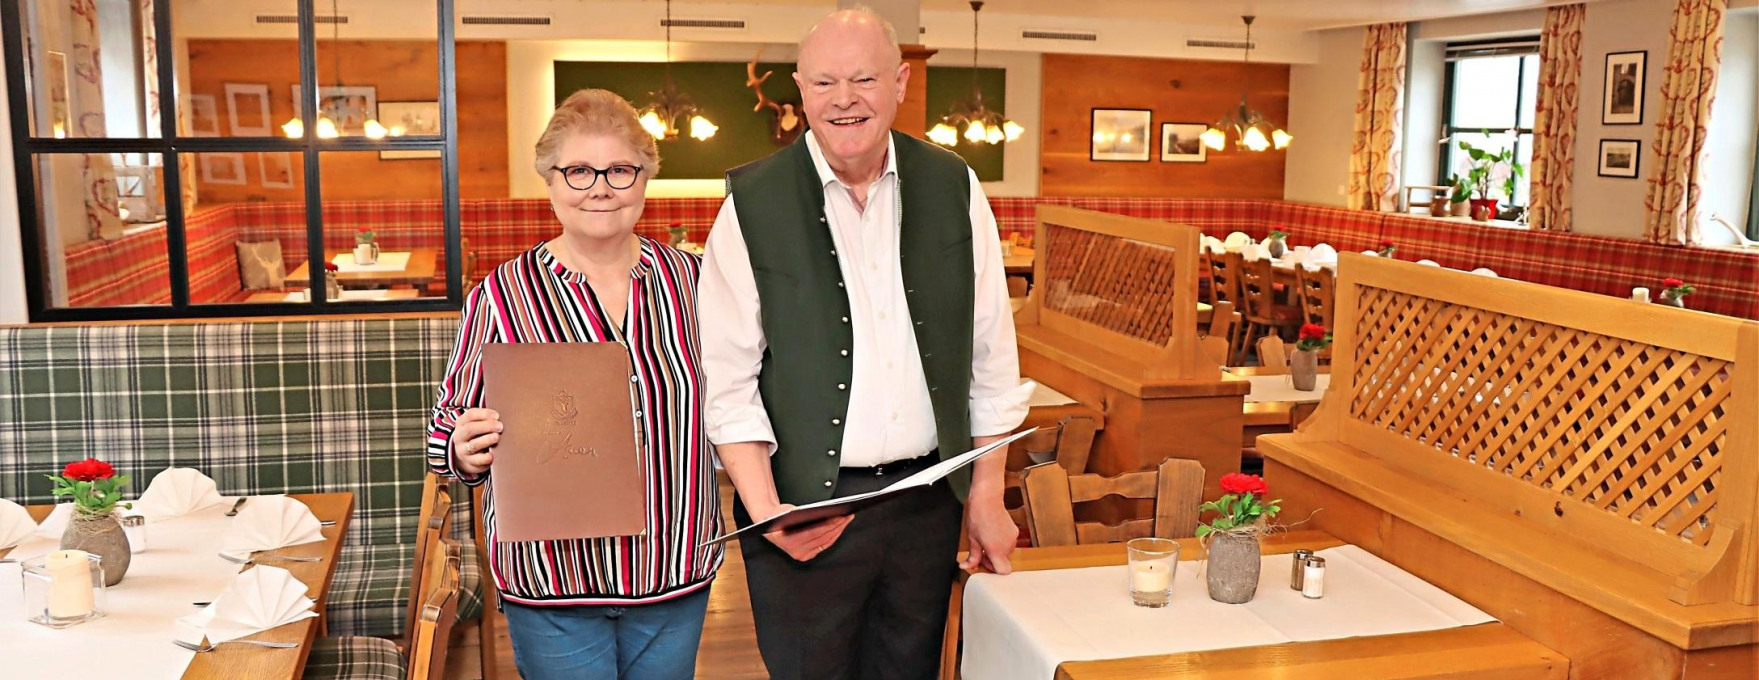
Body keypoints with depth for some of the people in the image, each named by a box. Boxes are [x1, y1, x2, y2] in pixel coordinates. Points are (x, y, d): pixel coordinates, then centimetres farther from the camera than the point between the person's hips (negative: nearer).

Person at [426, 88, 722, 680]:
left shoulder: (689, 278, 0)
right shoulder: (500, 296, -6)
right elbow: (448, 436, 1)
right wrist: (467, 452, -20)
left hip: (678, 578, 3)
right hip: (553, 588, -2)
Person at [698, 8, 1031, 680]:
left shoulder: (955, 189, 2)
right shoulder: (753, 203, -7)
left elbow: (990, 358, 7)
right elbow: (726, 381, -7)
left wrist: (987, 496, 7)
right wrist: (765, 511, -16)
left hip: (928, 500, 3)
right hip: (805, 504, -3)